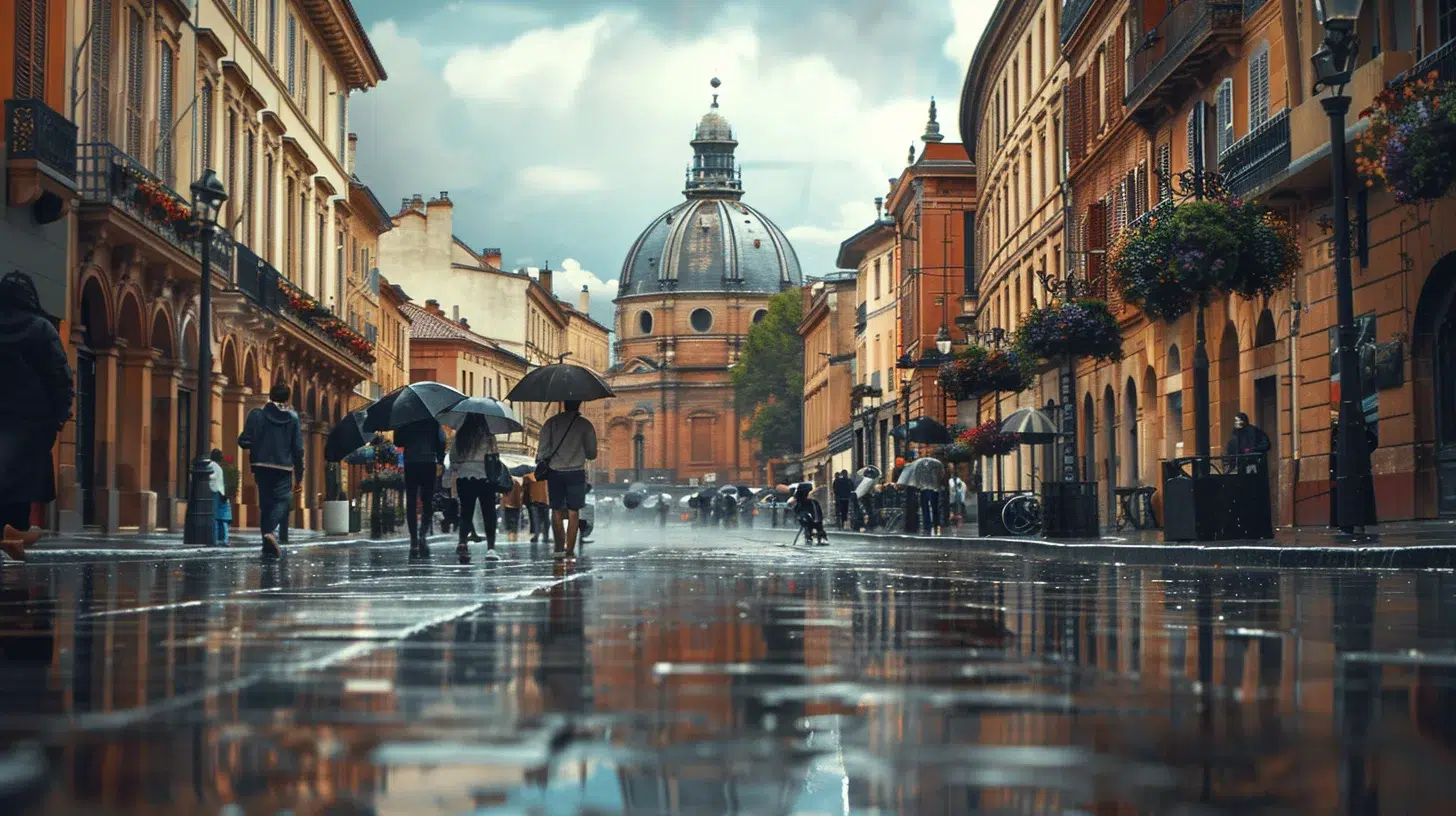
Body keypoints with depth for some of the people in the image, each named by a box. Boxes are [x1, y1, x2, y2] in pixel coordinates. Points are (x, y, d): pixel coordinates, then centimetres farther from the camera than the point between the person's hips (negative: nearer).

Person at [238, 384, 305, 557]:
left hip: (262, 466, 1)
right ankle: (272, 531, -30)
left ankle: (269, 547, 7)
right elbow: (298, 449, 2)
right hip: (284, 468, -1)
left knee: (265, 504, 9)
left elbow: (245, 441, -7)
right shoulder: (292, 418, 4)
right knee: (282, 501, 0)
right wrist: (299, 476, 7)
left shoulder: (257, 415, 1)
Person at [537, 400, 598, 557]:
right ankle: (570, 549, 2)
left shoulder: (552, 422, 0)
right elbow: (592, 454, 2)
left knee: (556, 511, 9)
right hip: (576, 472, -1)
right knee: (573, 512, 5)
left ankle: (559, 546, -1)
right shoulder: (585, 424, -1)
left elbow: (543, 448, -4)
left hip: (555, 472, 1)